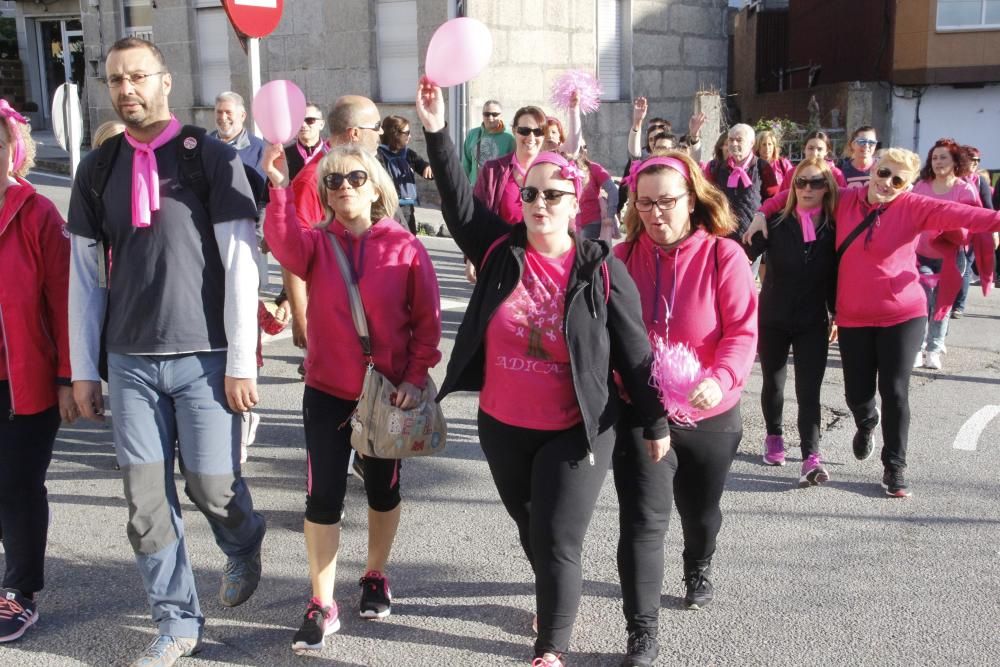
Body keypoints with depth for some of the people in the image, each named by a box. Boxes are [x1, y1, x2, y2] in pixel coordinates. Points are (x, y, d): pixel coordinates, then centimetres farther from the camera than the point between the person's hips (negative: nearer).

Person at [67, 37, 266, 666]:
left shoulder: (213, 158, -4)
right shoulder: (98, 167, 7)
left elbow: (240, 264, -7)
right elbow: (85, 273, 10)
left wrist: (241, 362, -10)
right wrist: (84, 369, 8)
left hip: (204, 357, -3)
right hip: (130, 360, 3)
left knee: (212, 485, 0)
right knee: (147, 500, 4)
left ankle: (244, 550, 35)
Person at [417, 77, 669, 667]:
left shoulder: (601, 269, -11)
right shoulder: (501, 250, -4)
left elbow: (633, 352, -7)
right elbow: (459, 202, -15)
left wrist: (655, 423, -3)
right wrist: (437, 132, -27)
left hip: (575, 431, -4)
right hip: (502, 427, 4)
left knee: (557, 540, -4)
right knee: (531, 529, 23)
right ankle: (560, 600, 50)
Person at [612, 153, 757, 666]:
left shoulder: (724, 255, -12)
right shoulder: (623, 257, -5)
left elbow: (742, 331, -16)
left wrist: (720, 380, -33)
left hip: (708, 413, 0)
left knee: (701, 510, 22)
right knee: (642, 520, -7)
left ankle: (699, 568, 56)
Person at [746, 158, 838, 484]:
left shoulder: (834, 229, -1)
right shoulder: (776, 223, -6)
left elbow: (835, 276, 6)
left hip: (813, 323, 0)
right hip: (772, 319, 0)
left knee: (809, 391, -7)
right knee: (772, 384, 13)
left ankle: (811, 457, -8)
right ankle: (774, 437, 37)